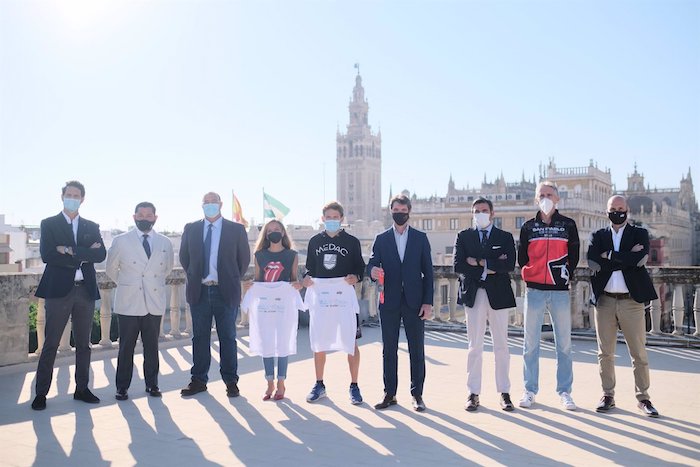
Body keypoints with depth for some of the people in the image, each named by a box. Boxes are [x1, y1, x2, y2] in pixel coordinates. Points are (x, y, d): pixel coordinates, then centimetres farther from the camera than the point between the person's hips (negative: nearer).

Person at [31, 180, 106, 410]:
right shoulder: (49, 224, 4)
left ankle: (82, 389, 20)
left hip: (85, 290, 3)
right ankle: (41, 393, 8)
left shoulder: (92, 227, 12)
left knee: (83, 343, 10)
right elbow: (47, 255, -11)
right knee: (50, 344, 0)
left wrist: (71, 250, -14)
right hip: (59, 290, -3)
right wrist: (84, 255, -11)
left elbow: (101, 254, -4)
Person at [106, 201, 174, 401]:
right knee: (126, 347, 2)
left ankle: (152, 384, 19)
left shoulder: (165, 243, 7)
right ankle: (122, 387, 12)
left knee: (152, 346, 8)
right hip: (129, 303, -2)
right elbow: (111, 269, 12)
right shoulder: (120, 241, 0)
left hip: (155, 303, 2)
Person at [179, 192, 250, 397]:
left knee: (227, 338, 5)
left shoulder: (236, 229, 0)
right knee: (199, 337, 8)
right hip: (199, 291, 2)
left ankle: (231, 381, 13)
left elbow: (244, 259, 6)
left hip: (225, 292, -2)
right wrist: (193, 278, 11)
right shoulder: (191, 229, 6)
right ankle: (198, 380, 17)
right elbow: (184, 257, 16)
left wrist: (233, 281, 6)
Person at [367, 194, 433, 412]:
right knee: (389, 350, 6)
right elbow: (371, 264, 1)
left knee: (417, 349, 2)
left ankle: (417, 394, 10)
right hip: (389, 302, 1)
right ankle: (389, 394, 14)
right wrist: (373, 270, -25)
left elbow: (428, 271, 4)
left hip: (414, 302, -1)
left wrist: (428, 302, -4)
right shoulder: (381, 239, 9)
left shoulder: (420, 238, 7)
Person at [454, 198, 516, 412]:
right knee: (474, 347, 3)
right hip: (473, 295, 0)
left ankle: (504, 393, 13)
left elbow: (509, 266, -8)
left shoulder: (505, 237, 7)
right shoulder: (463, 236, 8)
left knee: (501, 346, 5)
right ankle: (473, 394, 9)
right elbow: (458, 266, -5)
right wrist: (490, 268, -9)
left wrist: (480, 263, -10)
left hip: (498, 295, 0)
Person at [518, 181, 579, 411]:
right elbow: (522, 257, 12)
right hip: (534, 290, 1)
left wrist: (566, 275, -2)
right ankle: (530, 390, 13)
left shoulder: (568, 225, 6)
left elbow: (574, 255, 7)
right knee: (530, 343, 4)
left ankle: (564, 391, 12)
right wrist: (531, 275, 3)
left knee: (564, 344, 2)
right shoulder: (528, 227, 8)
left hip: (560, 291, -1)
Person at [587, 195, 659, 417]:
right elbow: (593, 261, -9)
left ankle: (643, 398, 13)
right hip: (605, 300, 2)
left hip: (631, 301, -1)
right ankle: (608, 396, 18)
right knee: (605, 353, 7)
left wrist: (610, 256, -9)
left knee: (639, 353, 2)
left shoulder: (639, 234, 6)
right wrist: (627, 258, -11)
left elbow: (639, 259, -14)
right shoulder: (598, 236, 10)